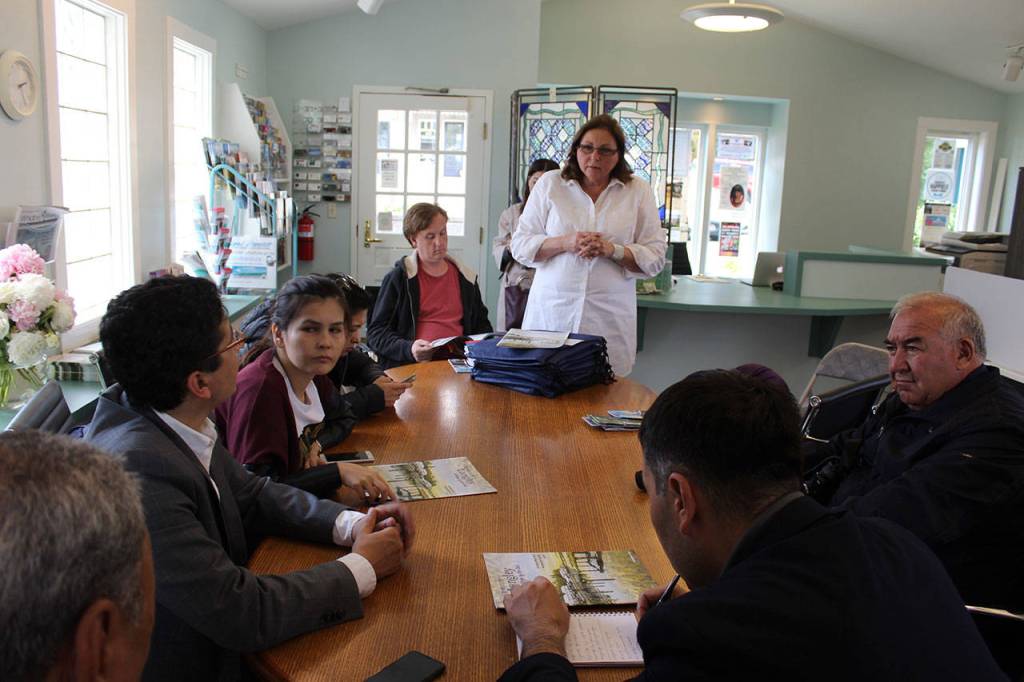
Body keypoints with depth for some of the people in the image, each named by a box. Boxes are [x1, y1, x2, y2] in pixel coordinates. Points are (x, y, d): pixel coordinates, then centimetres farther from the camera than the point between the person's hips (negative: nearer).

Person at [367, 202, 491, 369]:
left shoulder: (465, 278, 20)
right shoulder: (397, 278, 7)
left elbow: (482, 325, 31)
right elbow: (376, 332, 4)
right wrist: (409, 349, -14)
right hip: (411, 367, -3)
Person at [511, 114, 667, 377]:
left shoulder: (638, 192, 7)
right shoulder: (550, 184, 7)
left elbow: (655, 258, 4)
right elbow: (520, 245, 4)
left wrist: (612, 250, -13)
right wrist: (566, 243, -12)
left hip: (609, 316, 0)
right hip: (551, 312, 0)